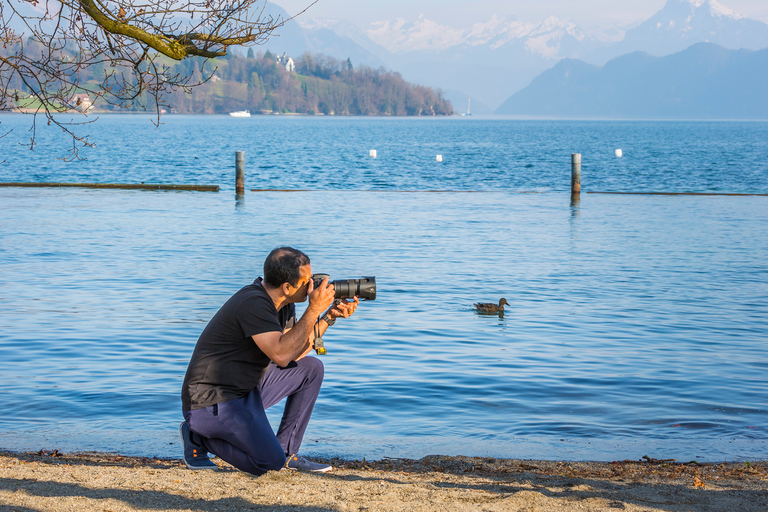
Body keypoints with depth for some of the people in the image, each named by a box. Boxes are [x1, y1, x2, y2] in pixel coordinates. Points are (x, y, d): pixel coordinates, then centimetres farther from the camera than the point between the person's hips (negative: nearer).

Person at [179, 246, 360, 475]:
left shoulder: (280, 303, 4)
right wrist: (314, 309, -28)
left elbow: (294, 353, 10)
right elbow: (281, 355, -33)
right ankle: (199, 437, 0)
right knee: (270, 461, -22)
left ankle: (287, 452, 12)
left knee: (311, 368, 8)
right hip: (212, 402, -10)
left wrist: (330, 316, 1)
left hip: (247, 390, 10)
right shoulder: (254, 304, -25)